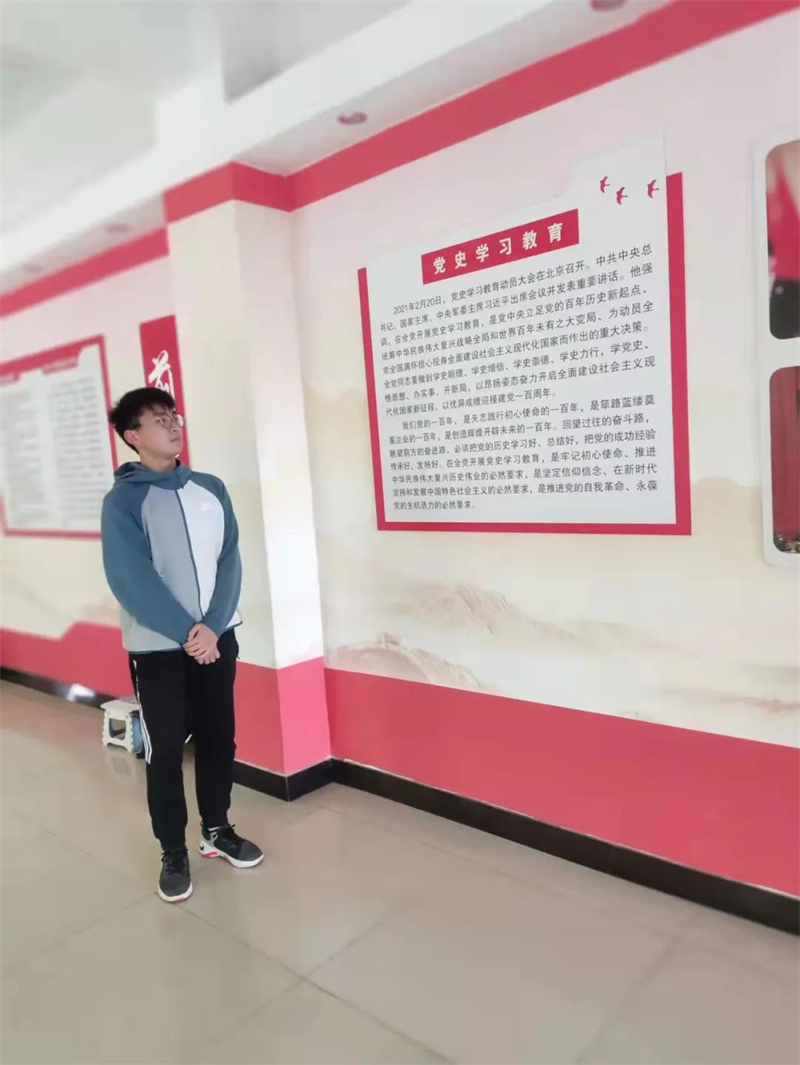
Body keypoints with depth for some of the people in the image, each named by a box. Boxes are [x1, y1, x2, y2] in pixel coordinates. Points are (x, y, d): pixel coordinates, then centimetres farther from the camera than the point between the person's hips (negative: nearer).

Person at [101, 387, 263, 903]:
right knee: (165, 750, 6)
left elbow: (229, 561, -1)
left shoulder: (211, 488, 4)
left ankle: (218, 829, 33)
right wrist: (186, 632, -19)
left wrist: (212, 627, -13)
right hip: (157, 647, -4)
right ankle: (174, 853, 23)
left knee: (219, 739, 13)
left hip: (218, 638, 4)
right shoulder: (123, 501, -9)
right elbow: (132, 580, -16)